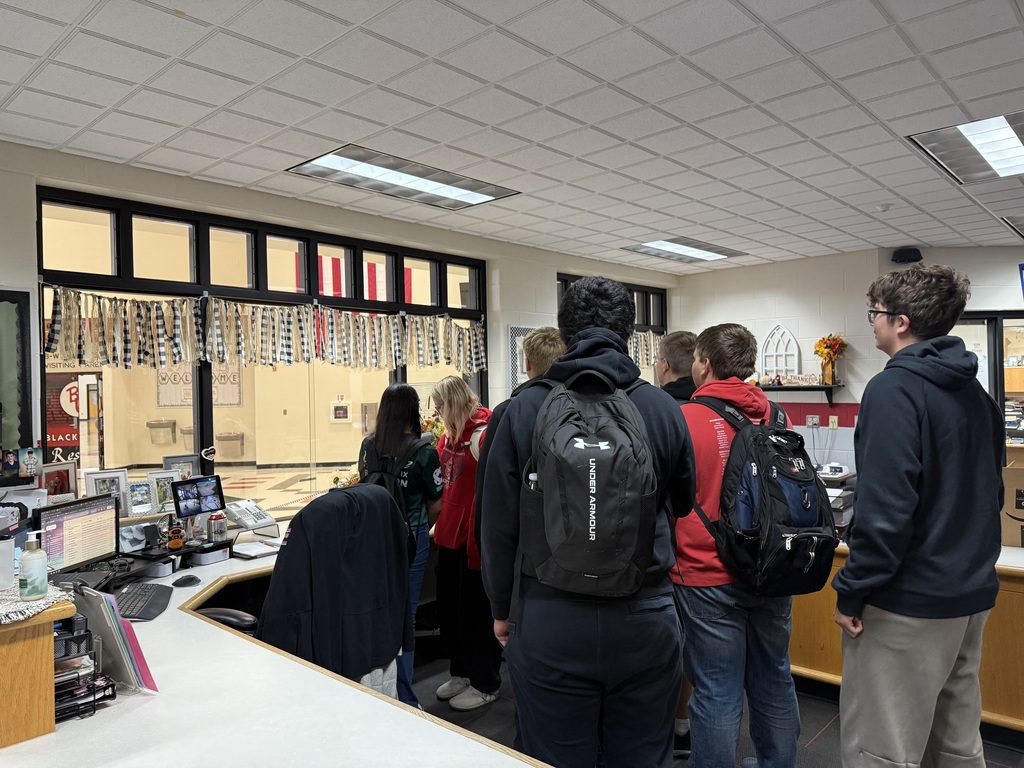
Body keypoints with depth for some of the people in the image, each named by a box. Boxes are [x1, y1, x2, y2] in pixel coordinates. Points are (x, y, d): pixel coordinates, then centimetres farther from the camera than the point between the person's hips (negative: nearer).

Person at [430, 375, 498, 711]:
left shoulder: (483, 436, -18)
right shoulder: (450, 435, 8)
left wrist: (480, 545, -21)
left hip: (473, 541, -8)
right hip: (450, 536, 8)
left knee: (476, 611, 7)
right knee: (449, 608, 19)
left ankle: (485, 684, 25)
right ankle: (462, 672, 38)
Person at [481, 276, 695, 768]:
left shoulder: (525, 408, -9)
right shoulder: (663, 408, -4)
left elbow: (499, 524, -5)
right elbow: (683, 505, 11)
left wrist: (501, 609, 9)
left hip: (550, 621, -1)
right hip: (644, 619, 2)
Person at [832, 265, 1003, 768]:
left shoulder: (895, 389, -18)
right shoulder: (976, 394, 10)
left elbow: (885, 505, -24)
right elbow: (989, 493, 19)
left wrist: (851, 593, -16)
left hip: (909, 601, -9)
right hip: (972, 594, 9)